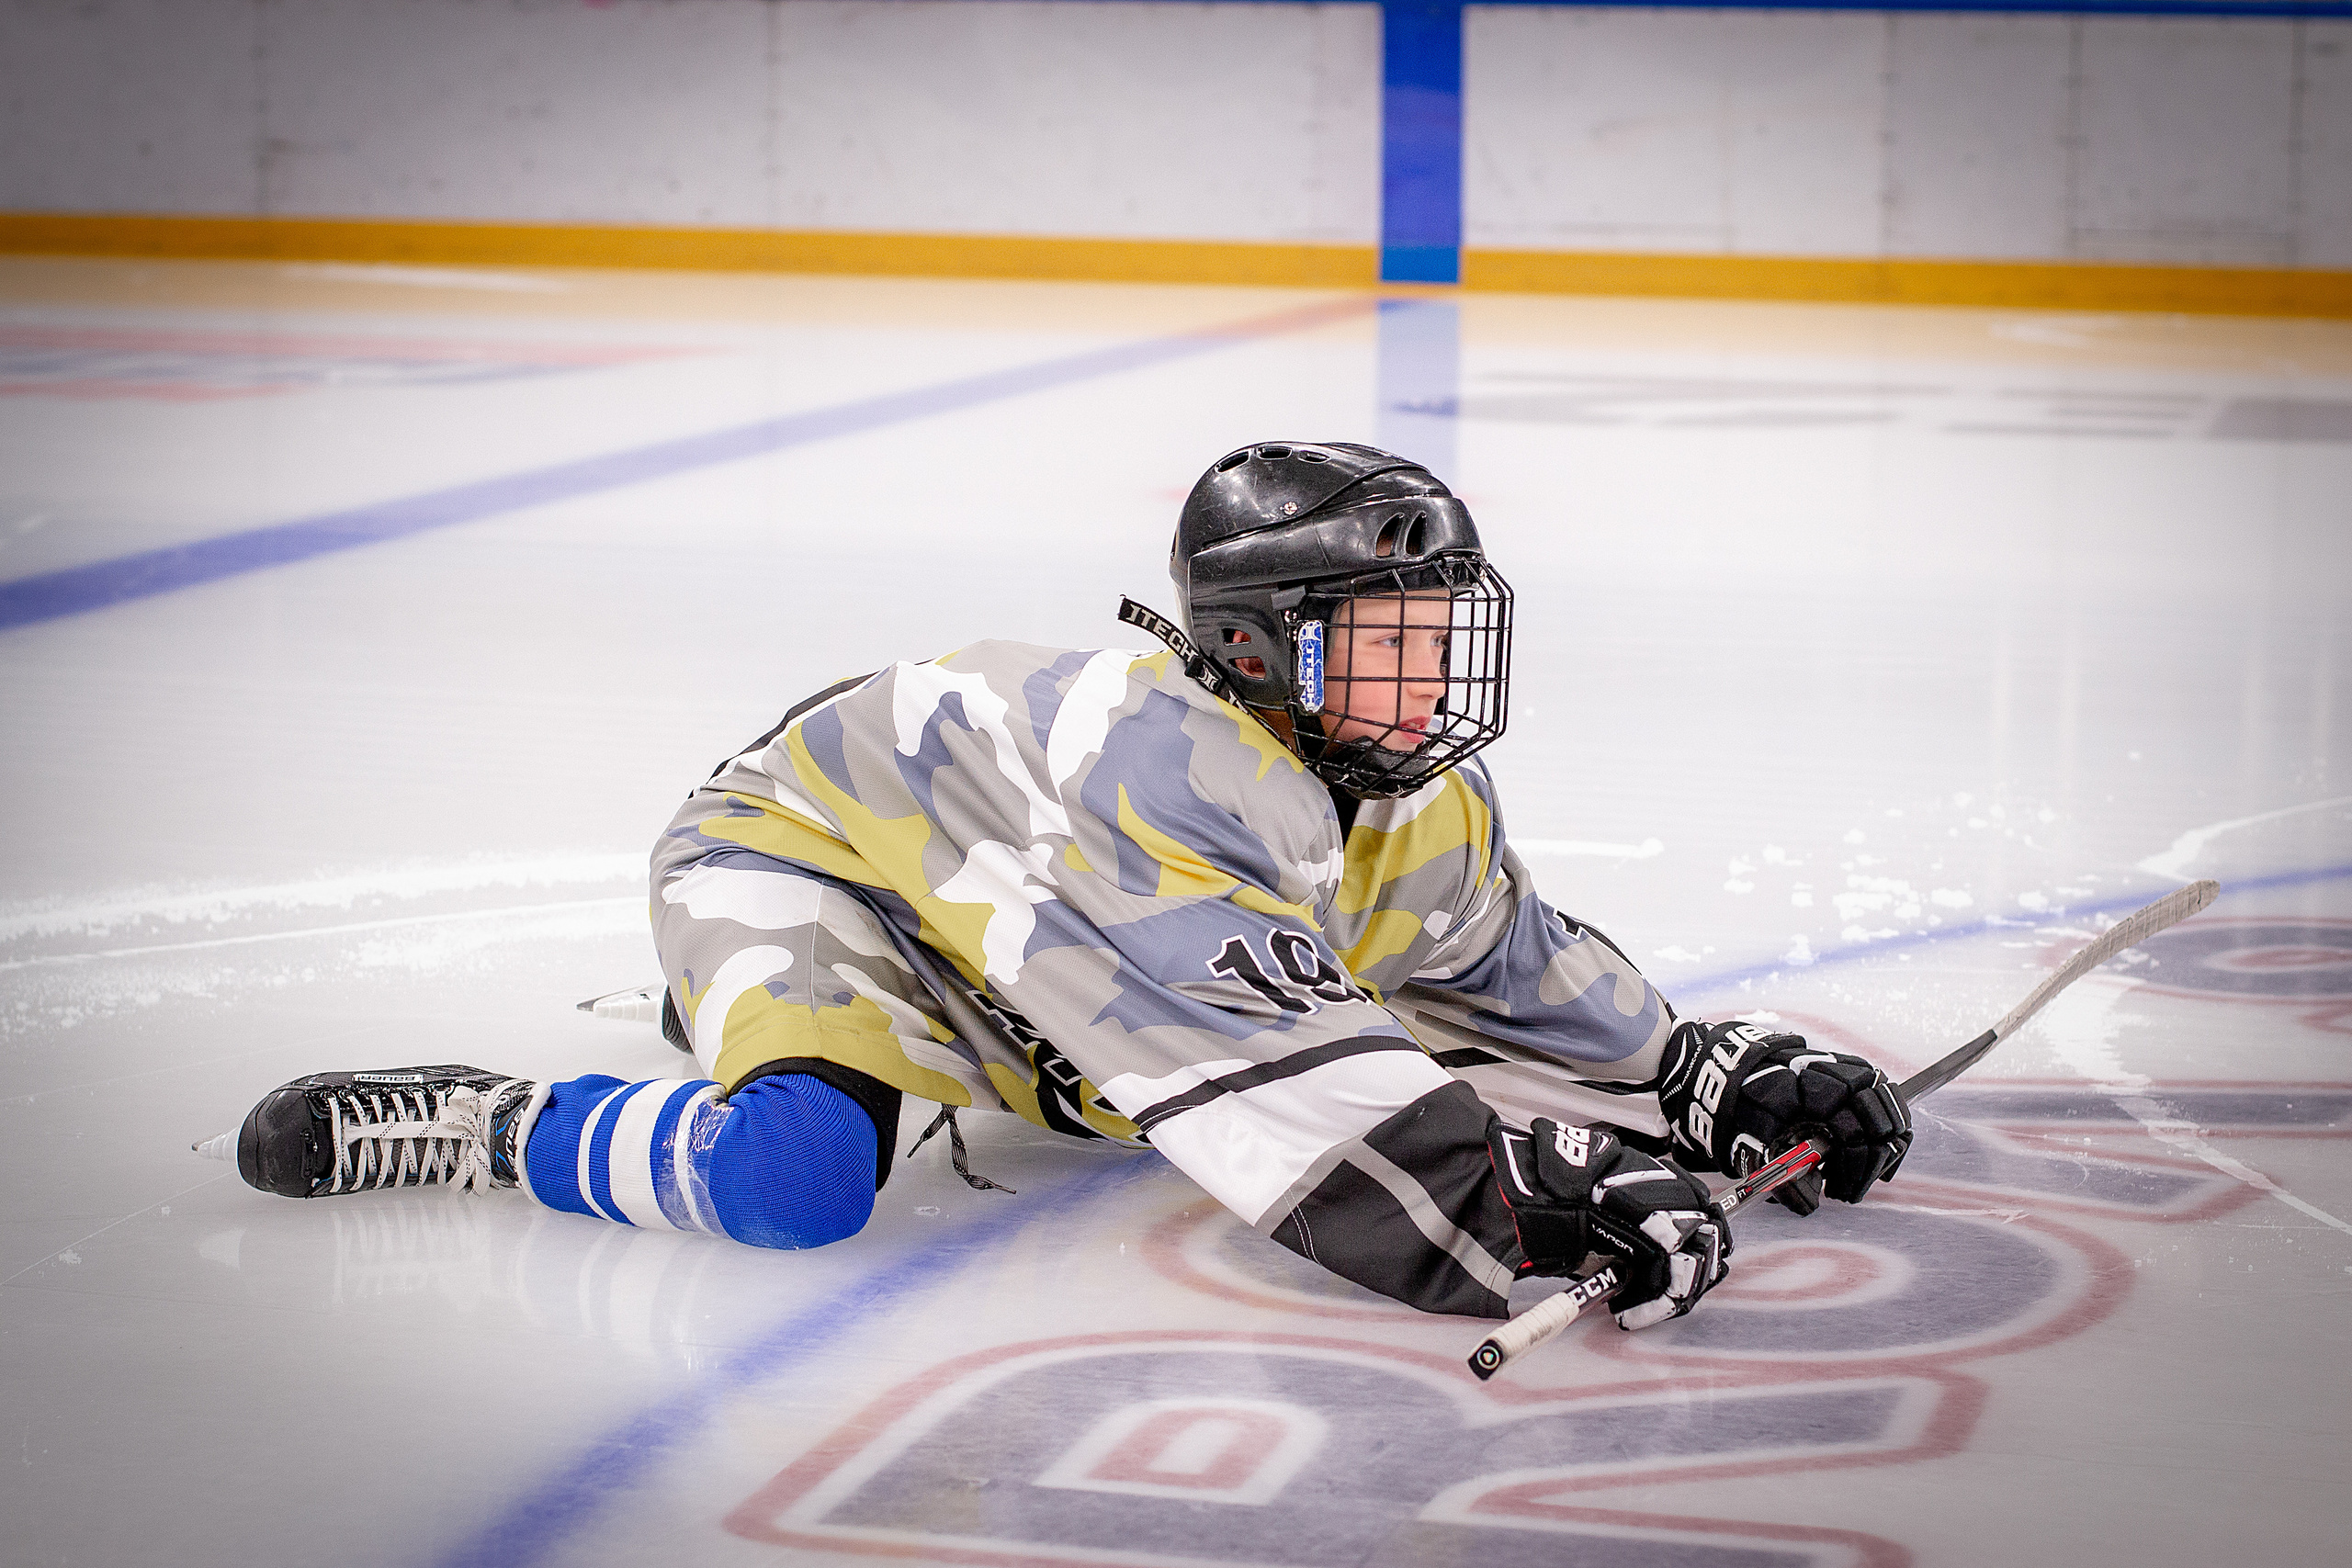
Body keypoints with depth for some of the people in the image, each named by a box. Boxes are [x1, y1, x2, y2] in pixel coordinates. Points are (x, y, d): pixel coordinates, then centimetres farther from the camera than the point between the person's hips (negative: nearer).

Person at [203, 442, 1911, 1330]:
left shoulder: (1418, 810, -8)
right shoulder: (1170, 775, -37)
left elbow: (1522, 971, 8)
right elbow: (1284, 1087, -46)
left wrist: (1713, 1077, -4)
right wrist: (1543, 1205, -52)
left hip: (985, 933, 10)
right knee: (795, 1181, -33)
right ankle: (472, 1124, -10)